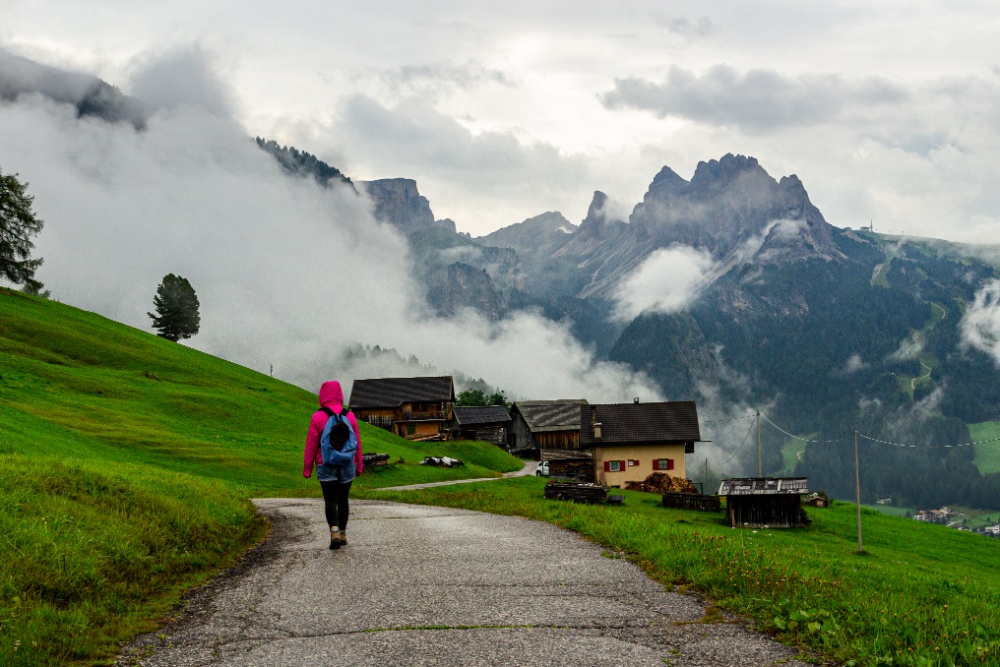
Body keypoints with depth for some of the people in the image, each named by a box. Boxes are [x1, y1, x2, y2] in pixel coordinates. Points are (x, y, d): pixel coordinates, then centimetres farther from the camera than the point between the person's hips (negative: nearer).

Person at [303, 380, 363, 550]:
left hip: (326, 466, -3)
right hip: (347, 465, 3)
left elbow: (311, 445, -5)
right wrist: (359, 465, 14)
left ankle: (334, 531, -20)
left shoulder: (318, 417, -7)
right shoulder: (350, 416, 1)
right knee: (342, 499, 14)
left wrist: (307, 469, 1)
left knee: (330, 500, -1)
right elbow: (357, 443, 5)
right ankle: (342, 534, 22)